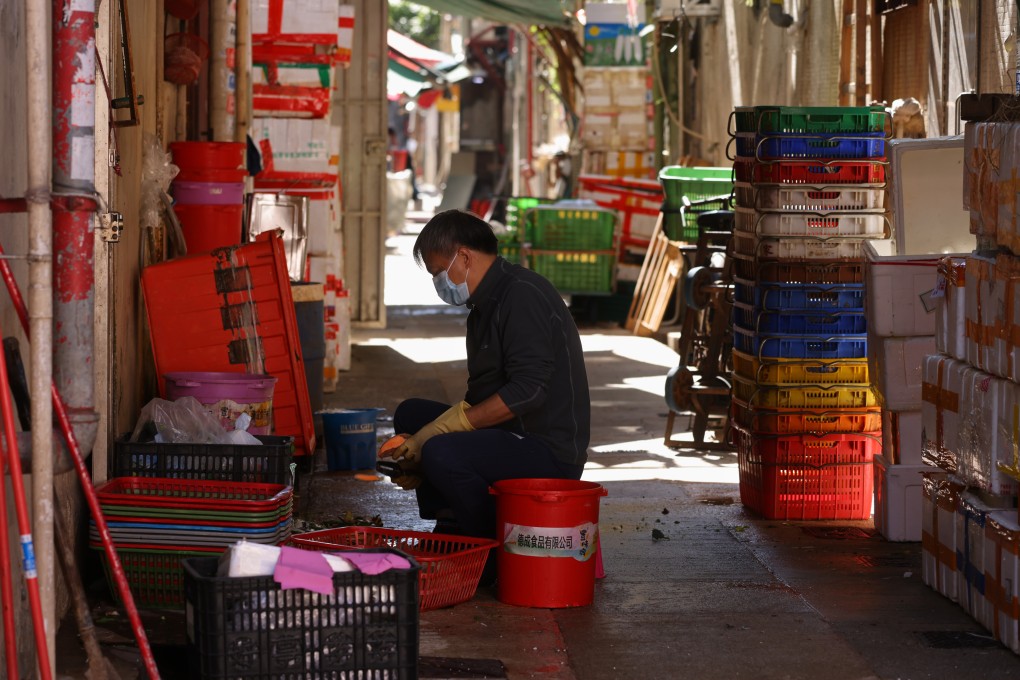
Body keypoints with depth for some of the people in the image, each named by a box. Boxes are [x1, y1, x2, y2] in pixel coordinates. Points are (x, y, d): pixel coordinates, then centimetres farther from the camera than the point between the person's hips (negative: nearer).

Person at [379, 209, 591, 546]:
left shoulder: (523, 295, -15)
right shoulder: (484, 305, 17)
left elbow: (527, 391, -25)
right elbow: (480, 399, 19)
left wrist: (441, 429, -21)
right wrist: (420, 444, 6)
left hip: (551, 450, -11)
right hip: (511, 437, 11)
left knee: (441, 453, -30)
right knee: (410, 414, 13)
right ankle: (451, 534, 7)